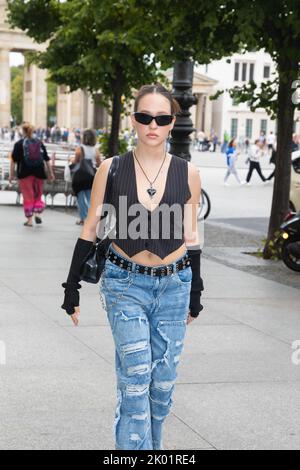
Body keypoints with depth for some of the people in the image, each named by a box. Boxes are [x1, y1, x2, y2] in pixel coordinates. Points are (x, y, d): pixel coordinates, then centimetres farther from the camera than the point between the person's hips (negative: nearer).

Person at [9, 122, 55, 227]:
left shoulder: (19, 144, -2)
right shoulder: (39, 143, 6)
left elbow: (13, 160, -6)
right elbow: (47, 160, 6)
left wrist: (11, 174, -2)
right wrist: (51, 173, 10)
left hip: (25, 174, -2)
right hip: (39, 173, 2)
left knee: (27, 197, 4)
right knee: (38, 195, 16)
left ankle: (29, 220, 5)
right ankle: (37, 213, -4)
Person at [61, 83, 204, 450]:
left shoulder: (187, 173, 0)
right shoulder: (111, 169, -3)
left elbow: (190, 235, 9)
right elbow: (90, 229, 3)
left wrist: (195, 294, 13)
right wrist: (72, 286, 3)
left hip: (174, 283, 2)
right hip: (125, 282, -2)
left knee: (163, 379, 7)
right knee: (135, 376, -8)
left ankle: (153, 444, 26)